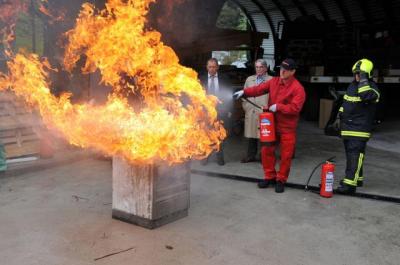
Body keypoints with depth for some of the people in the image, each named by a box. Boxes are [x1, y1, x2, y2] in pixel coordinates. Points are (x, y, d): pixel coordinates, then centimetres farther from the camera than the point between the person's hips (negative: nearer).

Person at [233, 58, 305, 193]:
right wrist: (244, 92, -18)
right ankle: (270, 176, 27)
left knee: (286, 155, 3)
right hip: (272, 124, 5)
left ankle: (281, 180, 19)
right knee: (266, 151, 10)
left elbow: (295, 108, -22)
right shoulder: (274, 81, 5)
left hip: (287, 128, -5)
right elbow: (259, 89, -4)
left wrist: (278, 107, -24)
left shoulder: (298, 88, -14)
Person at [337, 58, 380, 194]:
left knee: (355, 155, -14)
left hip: (359, 129, -8)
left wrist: (363, 79, -29)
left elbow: (366, 95, -37)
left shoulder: (372, 87, -11)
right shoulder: (352, 85, 13)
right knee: (351, 154, 15)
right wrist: (340, 117, 23)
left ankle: (350, 183, -18)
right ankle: (357, 178, 28)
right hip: (347, 127, 8)